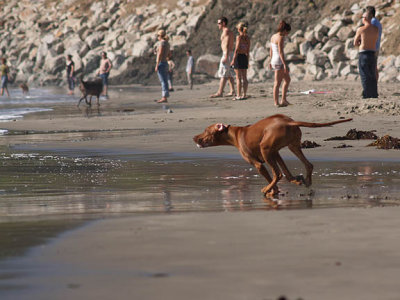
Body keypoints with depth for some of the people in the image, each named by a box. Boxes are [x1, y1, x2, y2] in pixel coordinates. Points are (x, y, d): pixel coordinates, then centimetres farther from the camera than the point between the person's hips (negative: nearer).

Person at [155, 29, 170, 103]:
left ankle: (164, 98, -14)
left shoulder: (162, 43, -15)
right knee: (164, 82, 9)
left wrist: (157, 65, -19)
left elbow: (160, 54, -20)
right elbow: (168, 55, 20)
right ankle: (165, 97, 10)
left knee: (163, 82, -11)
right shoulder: (167, 43, 13)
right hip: (165, 63, 9)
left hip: (161, 64, -9)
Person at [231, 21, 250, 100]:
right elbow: (248, 50, 12)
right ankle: (244, 94, 13)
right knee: (244, 78, 10)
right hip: (245, 57, 6)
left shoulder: (239, 37, -13)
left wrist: (233, 60, -12)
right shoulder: (247, 38, 7)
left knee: (238, 78, -4)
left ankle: (238, 95, -4)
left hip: (239, 56, -6)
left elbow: (237, 49, -15)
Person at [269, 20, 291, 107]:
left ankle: (283, 100, 16)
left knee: (287, 79, 18)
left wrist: (271, 61, 26)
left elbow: (271, 50, 18)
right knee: (277, 83, -3)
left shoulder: (273, 37, 10)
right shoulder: (280, 38, -16)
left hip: (274, 60, 9)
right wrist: (285, 64, -22)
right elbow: (281, 52, -21)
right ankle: (276, 102, 1)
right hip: (279, 61, -9)